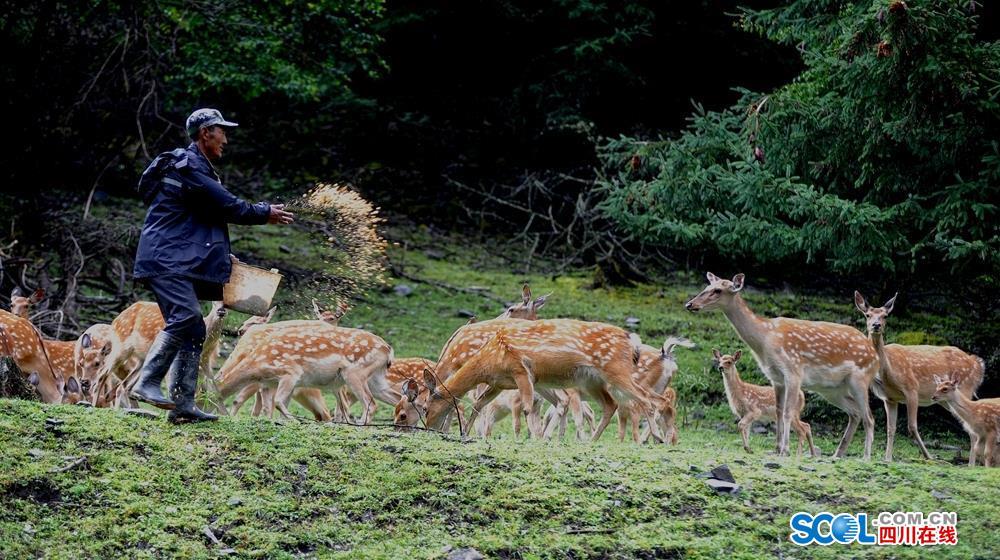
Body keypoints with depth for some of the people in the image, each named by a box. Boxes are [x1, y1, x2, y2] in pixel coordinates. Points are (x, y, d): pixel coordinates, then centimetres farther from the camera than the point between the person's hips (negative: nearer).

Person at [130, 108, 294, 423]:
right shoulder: (187, 165, -9)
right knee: (185, 316, -25)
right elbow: (227, 206, -10)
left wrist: (222, 256, 19)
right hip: (165, 259, -10)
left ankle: (183, 406, 1)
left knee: (194, 332, 4)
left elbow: (213, 214, 28)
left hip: (181, 263, 10)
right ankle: (147, 383, -26)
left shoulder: (197, 167, 24)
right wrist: (266, 214, 3)